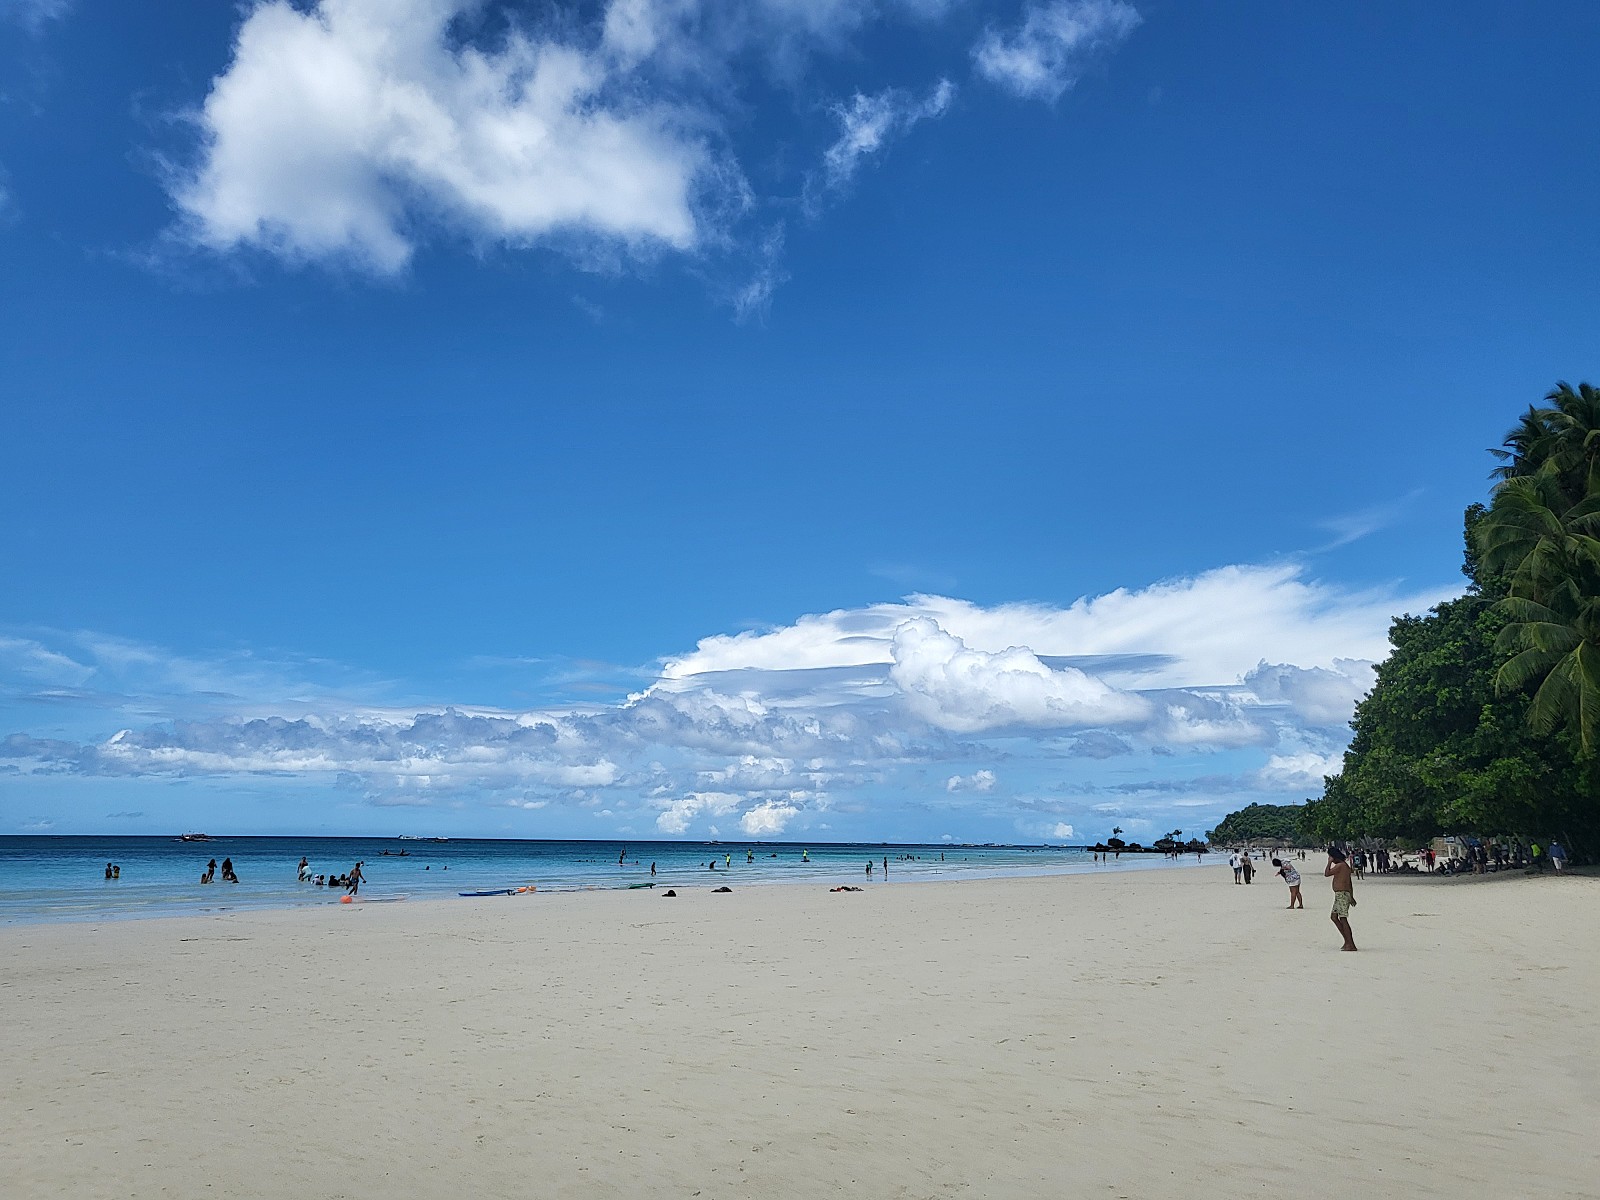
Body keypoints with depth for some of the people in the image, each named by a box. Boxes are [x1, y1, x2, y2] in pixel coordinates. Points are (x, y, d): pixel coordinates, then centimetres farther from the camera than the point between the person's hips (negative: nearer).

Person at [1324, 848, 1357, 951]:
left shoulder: (1340, 865, -14)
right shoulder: (1345, 865, 18)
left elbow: (1326, 873, -18)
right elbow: (1350, 883, 23)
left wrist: (1329, 862, -8)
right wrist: (1351, 897, 28)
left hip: (1342, 894, -10)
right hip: (1340, 895, 10)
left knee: (1343, 919, -9)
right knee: (1334, 917, 13)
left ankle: (1351, 945, -8)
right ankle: (1347, 940, 14)